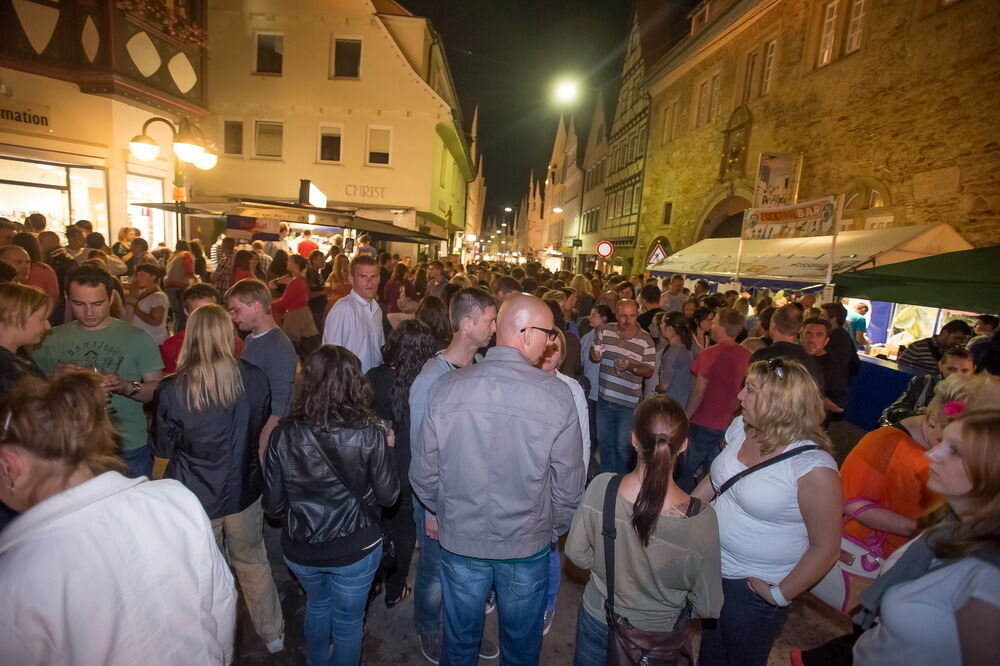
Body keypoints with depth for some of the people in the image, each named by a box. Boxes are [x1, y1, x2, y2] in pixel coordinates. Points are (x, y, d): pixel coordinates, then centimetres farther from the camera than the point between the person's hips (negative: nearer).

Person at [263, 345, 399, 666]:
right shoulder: (369, 435, -22)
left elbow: (273, 504, -7)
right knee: (348, 621, 23)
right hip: (355, 548, -3)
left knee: (317, 605, 33)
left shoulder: (283, 434, -16)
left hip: (300, 548, 3)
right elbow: (388, 496, -11)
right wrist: (387, 448, 2)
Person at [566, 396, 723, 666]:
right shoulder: (701, 518, -31)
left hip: (598, 621, 1)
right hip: (659, 636, 0)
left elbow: (576, 552, -12)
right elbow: (708, 608, -17)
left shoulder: (600, 487, -28)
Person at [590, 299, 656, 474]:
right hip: (604, 398, 4)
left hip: (628, 403, -4)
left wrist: (631, 366, -26)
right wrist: (595, 354, -17)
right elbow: (593, 354, 7)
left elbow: (649, 371, -7)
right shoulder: (606, 331, -3)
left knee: (622, 446, 10)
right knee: (604, 441, 19)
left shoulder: (646, 341, -11)